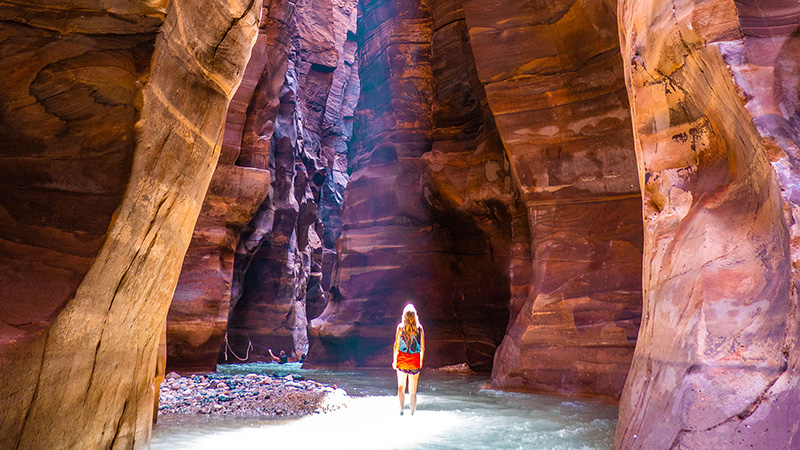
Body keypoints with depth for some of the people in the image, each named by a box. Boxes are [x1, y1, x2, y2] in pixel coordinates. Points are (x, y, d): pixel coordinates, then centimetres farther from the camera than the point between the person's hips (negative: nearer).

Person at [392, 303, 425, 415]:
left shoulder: (400, 327, -7)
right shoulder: (419, 328, -4)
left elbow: (396, 345, -5)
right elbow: (422, 347, 0)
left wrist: (394, 360, 5)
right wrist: (421, 360, 14)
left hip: (402, 359, -1)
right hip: (415, 360, 1)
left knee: (401, 386, 15)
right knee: (413, 391, 10)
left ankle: (402, 409, 2)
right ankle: (412, 414, 12)